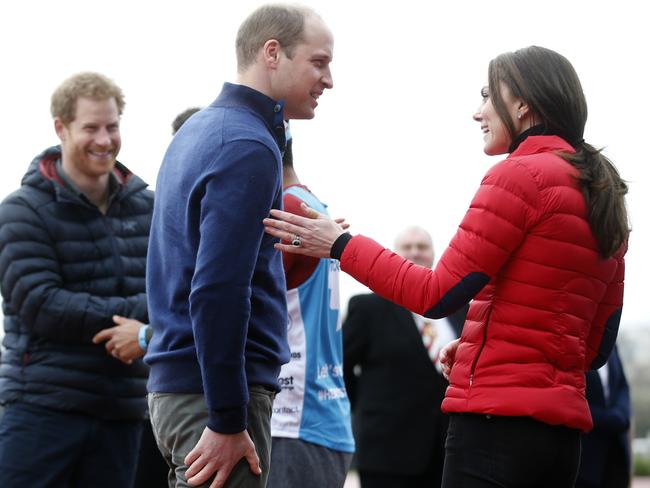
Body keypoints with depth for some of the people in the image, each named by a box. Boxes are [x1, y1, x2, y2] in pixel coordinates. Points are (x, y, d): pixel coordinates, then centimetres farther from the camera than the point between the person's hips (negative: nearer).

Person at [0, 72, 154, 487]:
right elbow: (37, 304, -13)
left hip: (122, 413, 4)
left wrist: (141, 324, -17)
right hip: (41, 406, -4)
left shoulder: (148, 207, 11)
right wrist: (129, 314, -17)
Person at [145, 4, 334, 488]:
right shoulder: (248, 146, -14)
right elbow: (216, 291, -21)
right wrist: (227, 422, -20)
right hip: (214, 392, -9)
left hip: (175, 382, 9)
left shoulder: (199, 129, 16)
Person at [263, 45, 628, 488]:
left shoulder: (521, 174, -9)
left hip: (496, 421, -9)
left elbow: (438, 294, -10)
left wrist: (341, 245, -2)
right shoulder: (605, 195, 16)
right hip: (563, 432, 9)